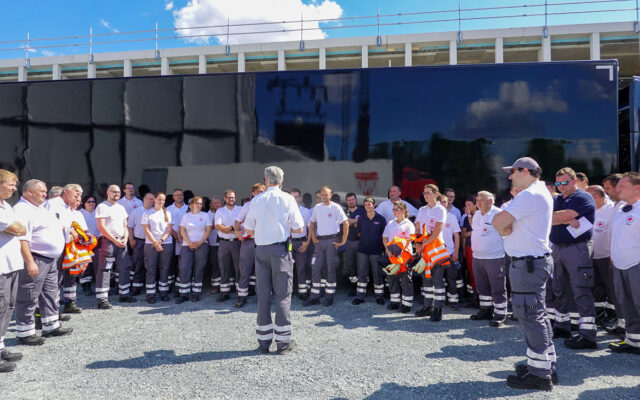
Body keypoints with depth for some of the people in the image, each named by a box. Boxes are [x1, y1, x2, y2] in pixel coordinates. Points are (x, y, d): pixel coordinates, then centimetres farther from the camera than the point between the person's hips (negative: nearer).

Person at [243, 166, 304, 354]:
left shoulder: (257, 200, 3)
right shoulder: (288, 199, -3)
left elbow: (249, 229, 5)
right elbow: (298, 229, -4)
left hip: (261, 250, 2)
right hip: (281, 249, -2)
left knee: (263, 295, 9)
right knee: (282, 295, 4)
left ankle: (264, 341, 16)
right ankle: (283, 342, 7)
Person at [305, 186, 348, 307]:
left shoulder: (336, 207, -4)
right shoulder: (317, 207, 10)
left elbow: (346, 223, -7)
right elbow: (312, 223, 20)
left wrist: (343, 241, -9)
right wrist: (313, 237, 8)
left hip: (331, 240, -4)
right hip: (319, 241, 4)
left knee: (331, 269, 1)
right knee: (315, 268, 1)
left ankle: (329, 297, 11)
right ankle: (314, 297, 8)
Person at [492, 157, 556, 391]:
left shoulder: (530, 195, -18)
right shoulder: (541, 192, 18)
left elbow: (497, 222, -22)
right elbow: (504, 224, 15)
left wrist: (502, 225, -1)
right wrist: (506, 227, -6)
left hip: (528, 264, -11)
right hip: (535, 260, 11)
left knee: (530, 317, -5)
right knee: (536, 315, 17)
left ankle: (539, 374, 4)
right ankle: (546, 365, 28)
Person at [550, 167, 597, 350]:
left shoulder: (583, 198, -5)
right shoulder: (556, 199, 17)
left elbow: (564, 215, -19)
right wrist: (568, 220, -15)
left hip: (578, 248, -7)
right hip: (557, 248, 7)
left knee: (581, 292, -8)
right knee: (559, 290, 13)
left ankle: (587, 335, -5)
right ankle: (562, 326, 25)